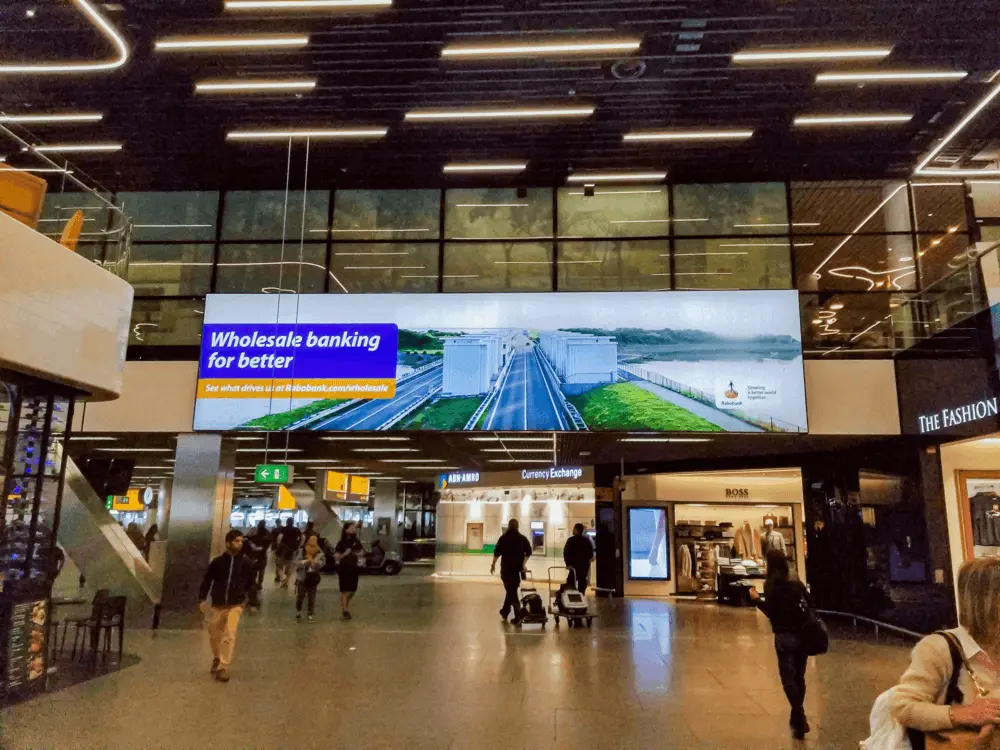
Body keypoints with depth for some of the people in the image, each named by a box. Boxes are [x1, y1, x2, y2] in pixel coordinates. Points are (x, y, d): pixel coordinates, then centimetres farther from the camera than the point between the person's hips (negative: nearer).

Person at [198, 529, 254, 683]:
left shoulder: (246, 563, -3)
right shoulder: (217, 562, -6)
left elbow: (250, 583, 10)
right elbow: (207, 580, 2)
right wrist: (202, 598, -5)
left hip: (235, 605, -2)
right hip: (217, 605, 2)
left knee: (229, 636, -16)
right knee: (214, 636, 17)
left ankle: (223, 668, -8)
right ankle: (216, 659, 44)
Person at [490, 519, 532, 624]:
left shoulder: (503, 537, 0)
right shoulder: (522, 538, 5)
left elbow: (497, 552, -6)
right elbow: (528, 551, -5)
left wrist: (493, 564, -1)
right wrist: (524, 564, -7)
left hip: (506, 567, -2)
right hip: (518, 567, 2)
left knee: (511, 591, 2)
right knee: (512, 589, 18)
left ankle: (518, 616, -7)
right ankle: (505, 612, 22)